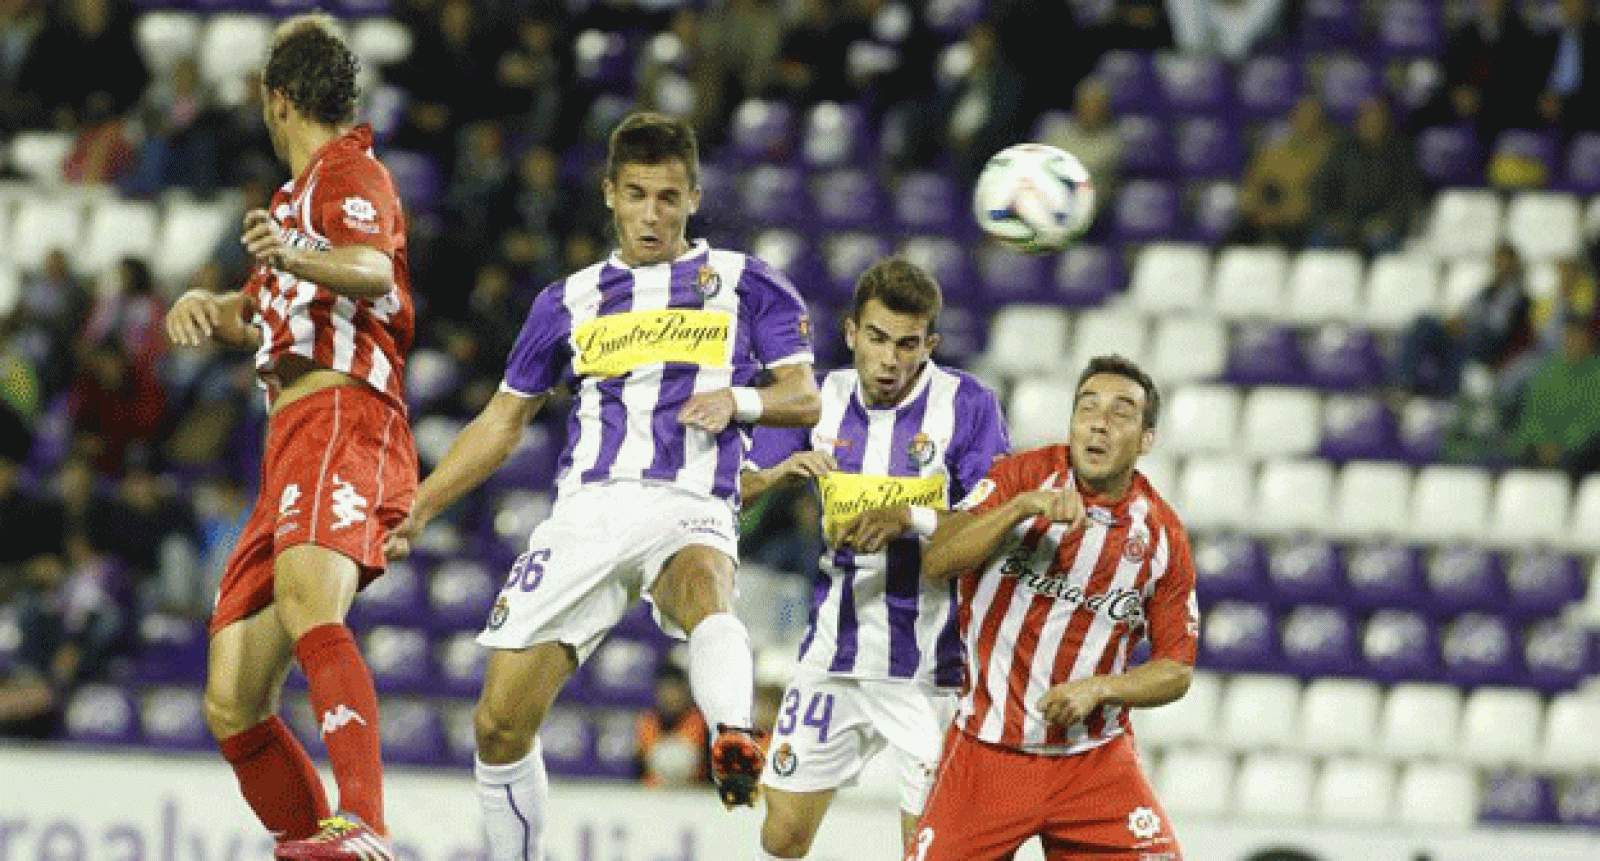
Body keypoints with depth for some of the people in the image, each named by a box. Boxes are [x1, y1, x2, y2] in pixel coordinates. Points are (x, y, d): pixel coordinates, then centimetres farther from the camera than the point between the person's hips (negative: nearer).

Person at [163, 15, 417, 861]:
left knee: (307, 600, -37)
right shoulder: (297, 195, 32)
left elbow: (373, 272, -19)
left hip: (343, 425, -10)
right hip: (291, 451, 10)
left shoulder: (348, 171, 3)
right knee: (231, 706, 3)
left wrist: (296, 258, -41)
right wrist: (203, 306, 19)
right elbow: (260, 315, 43)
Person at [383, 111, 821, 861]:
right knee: (500, 722, -5)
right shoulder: (570, 302, 21)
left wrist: (738, 400, -14)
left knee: (704, 590, -41)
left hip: (688, 508, -4)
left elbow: (803, 398, 8)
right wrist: (417, 510, 17)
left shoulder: (743, 284, 13)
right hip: (586, 512, 4)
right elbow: (502, 422, 25)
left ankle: (734, 744, -66)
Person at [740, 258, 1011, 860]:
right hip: (834, 650, 4)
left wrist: (911, 518, -29)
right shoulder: (822, 399, 4)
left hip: (928, 663, -4)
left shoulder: (967, 405, -8)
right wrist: (780, 472, -16)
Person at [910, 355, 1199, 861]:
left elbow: (1176, 671, 4)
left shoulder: (1162, 535, -1)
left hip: (1095, 759, 1)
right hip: (986, 753, -1)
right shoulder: (1027, 475, -4)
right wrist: (1022, 506, -29)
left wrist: (1098, 689, -13)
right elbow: (937, 562, -17)